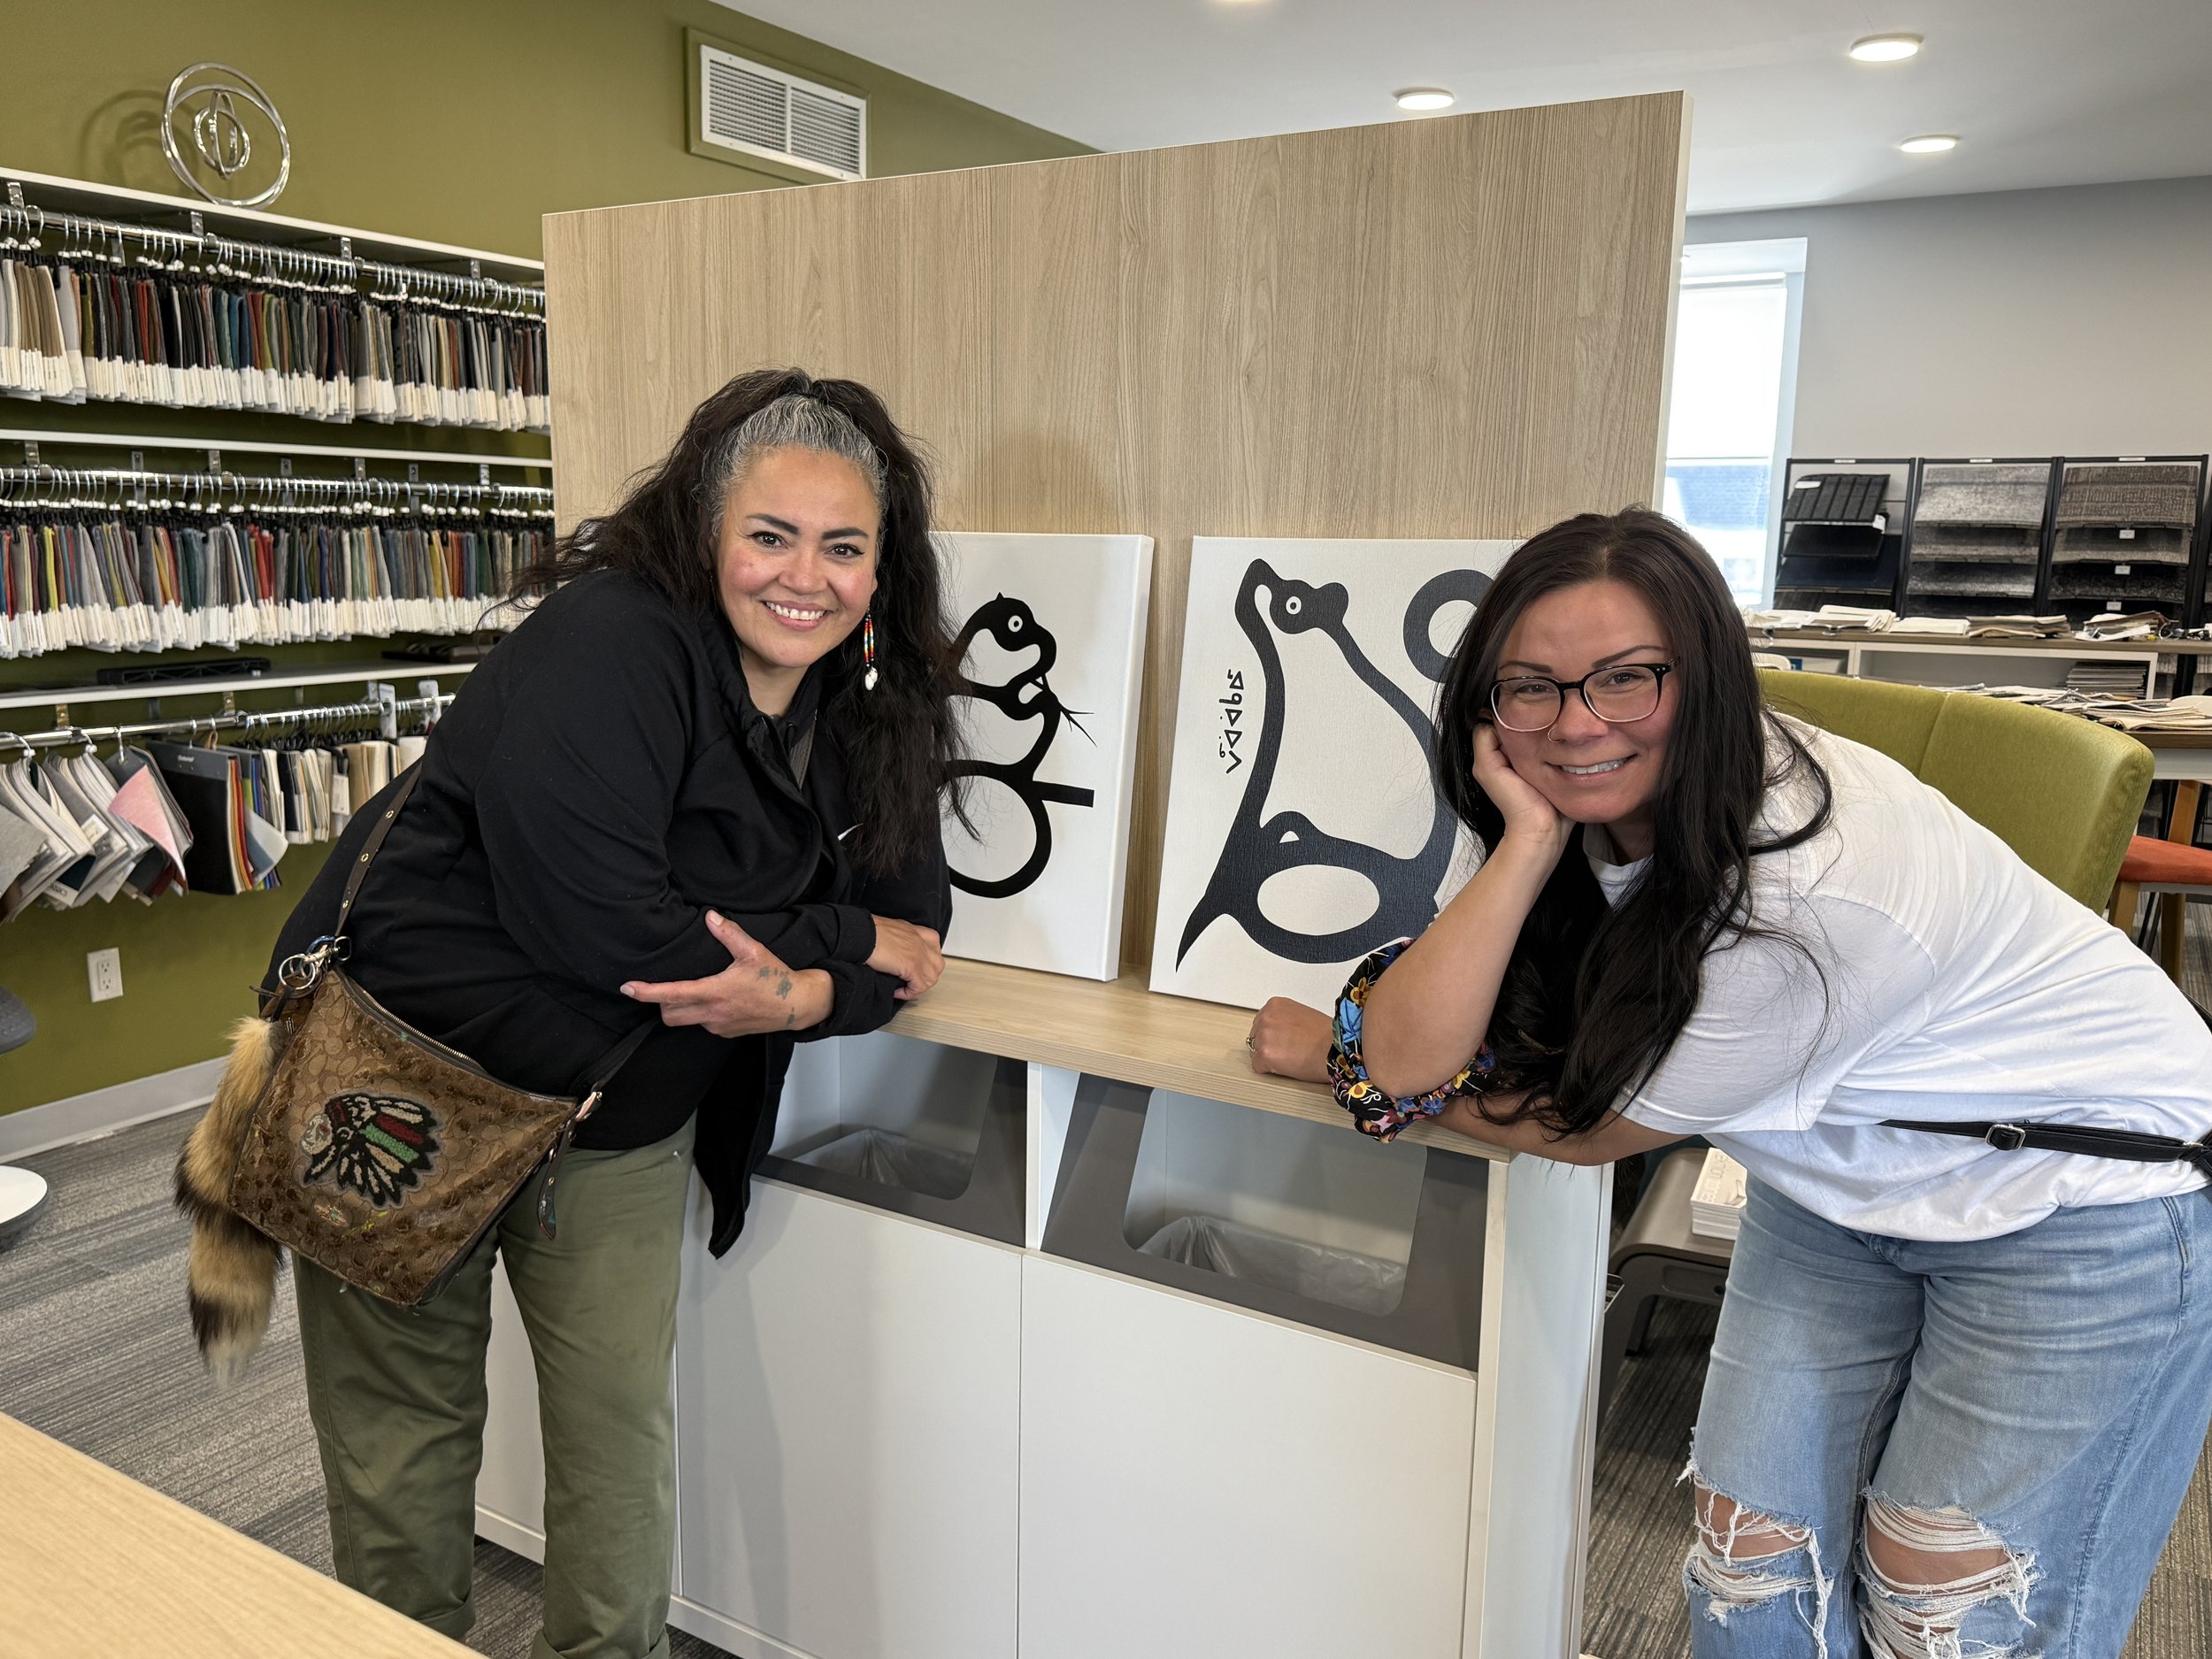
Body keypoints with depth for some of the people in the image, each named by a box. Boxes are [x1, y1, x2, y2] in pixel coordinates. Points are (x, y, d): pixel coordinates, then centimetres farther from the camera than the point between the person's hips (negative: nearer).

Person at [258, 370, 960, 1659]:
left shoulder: (862, 706, -2)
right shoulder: (607, 645, -24)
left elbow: (906, 921, -1)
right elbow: (601, 928, -30)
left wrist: (806, 996, -24)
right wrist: (844, 946, -20)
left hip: (624, 1118, 5)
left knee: (625, 1434, 10)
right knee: (408, 1434, 13)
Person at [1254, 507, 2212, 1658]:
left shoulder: (1815, 898, -35)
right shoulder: (1590, 810, -15)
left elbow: (1580, 1129, -22)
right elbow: (1406, 1055, -23)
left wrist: (1333, 1054, -12)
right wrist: (1529, 841, -34)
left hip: (2082, 1205, -5)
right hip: (1844, 1188, 6)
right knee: (1752, 1565, 6)